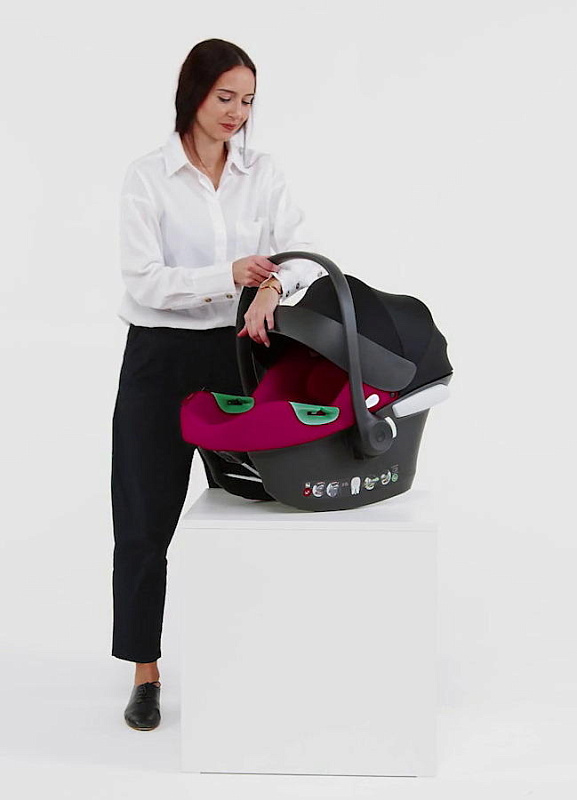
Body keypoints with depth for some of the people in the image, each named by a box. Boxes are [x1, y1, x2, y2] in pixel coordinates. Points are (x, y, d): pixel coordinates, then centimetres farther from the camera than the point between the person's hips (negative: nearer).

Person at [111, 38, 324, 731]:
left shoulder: (263, 173, 4)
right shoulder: (148, 177, -6)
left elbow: (303, 254, -7)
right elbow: (143, 282, -13)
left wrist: (270, 287, -29)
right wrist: (228, 274, -26)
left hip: (237, 351, 3)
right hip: (161, 358, -3)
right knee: (145, 516, 3)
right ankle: (145, 672, 16)